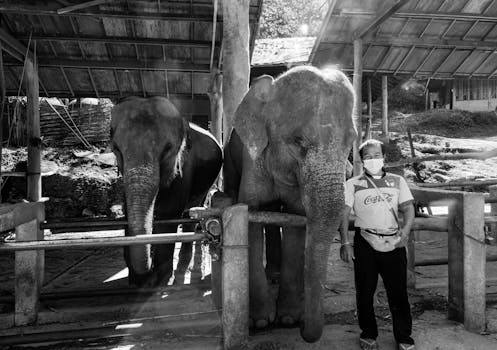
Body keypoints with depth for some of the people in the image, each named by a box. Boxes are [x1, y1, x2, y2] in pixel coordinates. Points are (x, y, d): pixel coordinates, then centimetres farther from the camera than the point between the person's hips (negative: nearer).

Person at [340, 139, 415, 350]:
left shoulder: (397, 181, 13)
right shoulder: (353, 184, 6)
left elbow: (408, 207, 8)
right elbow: (343, 214, 0)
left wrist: (406, 229, -10)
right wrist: (345, 242, -9)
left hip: (394, 242, 1)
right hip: (365, 243, -1)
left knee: (398, 291, 4)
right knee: (365, 291, 7)